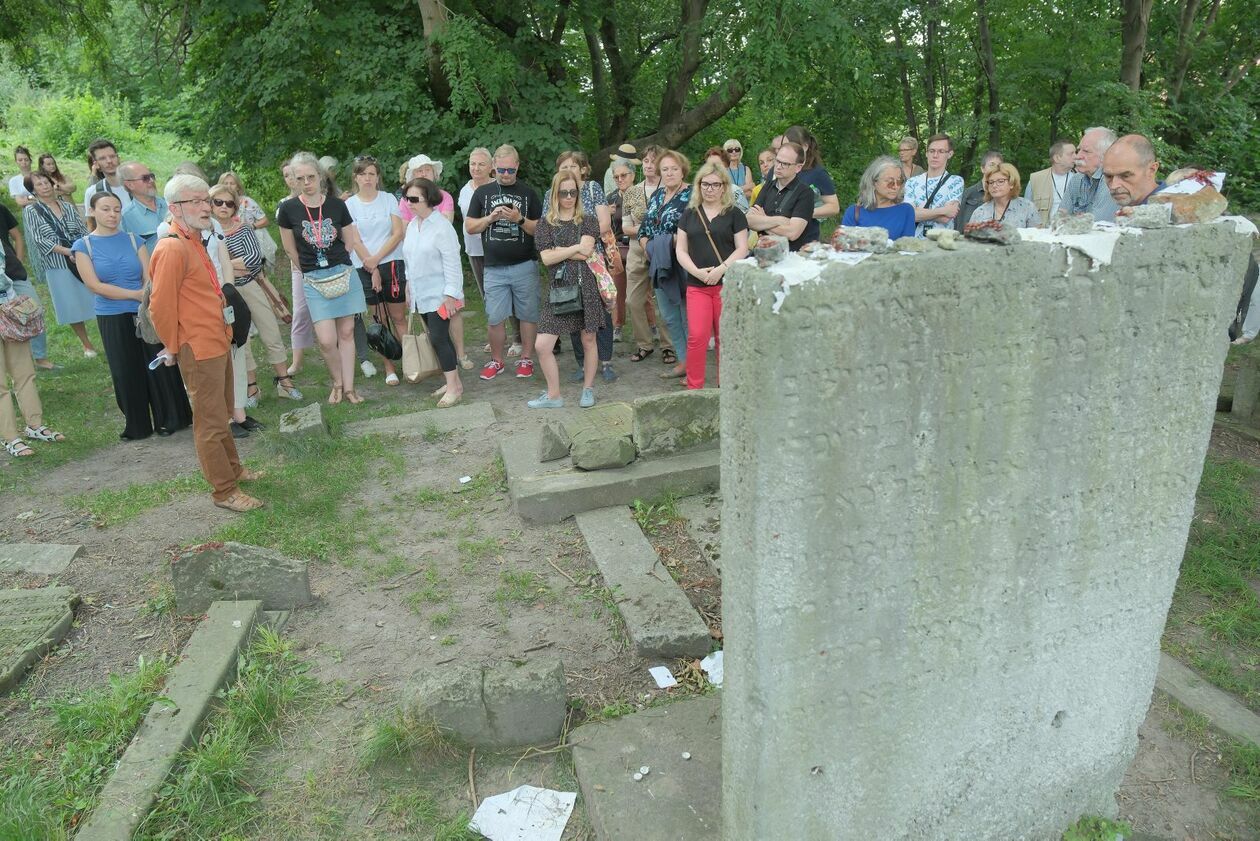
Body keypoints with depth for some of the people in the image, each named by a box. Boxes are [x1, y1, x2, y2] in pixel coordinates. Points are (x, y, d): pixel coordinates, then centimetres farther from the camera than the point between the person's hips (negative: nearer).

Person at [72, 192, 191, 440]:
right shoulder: (83, 246, -1)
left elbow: (149, 279, -3)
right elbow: (94, 285, -9)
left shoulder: (134, 240, 3)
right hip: (112, 319, 0)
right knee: (126, 373, 8)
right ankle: (136, 426, 18)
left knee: (159, 367, 2)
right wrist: (135, 294, -13)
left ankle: (169, 420, 16)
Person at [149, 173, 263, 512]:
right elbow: (161, 306, -20)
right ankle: (224, 492, 10)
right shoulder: (172, 248, -19)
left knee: (222, 414, 22)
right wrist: (174, 348, -9)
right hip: (199, 350, -10)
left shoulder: (194, 241, 11)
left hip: (218, 342, 10)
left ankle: (231, 468, 38)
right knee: (211, 423, 0)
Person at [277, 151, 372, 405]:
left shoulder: (337, 205, 0)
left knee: (346, 332, 3)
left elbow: (354, 241, 9)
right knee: (326, 340, -9)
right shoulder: (288, 209, -3)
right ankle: (337, 383, 16)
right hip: (313, 280, -1)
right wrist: (310, 270, 12)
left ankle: (348, 387, 13)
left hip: (344, 273, 1)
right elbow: (290, 250, 7)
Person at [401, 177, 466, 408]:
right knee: (439, 338, 11)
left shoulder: (442, 226, -14)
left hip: (440, 294, -7)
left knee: (438, 338, -10)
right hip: (421, 294, 7)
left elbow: (452, 264, -16)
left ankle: (453, 388, -2)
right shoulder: (412, 226, 9)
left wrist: (451, 295, -18)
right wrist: (409, 290, 17)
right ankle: (454, 381, 21)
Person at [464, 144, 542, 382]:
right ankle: (496, 360, 17)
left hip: (525, 266, -1)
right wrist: (491, 217, -9)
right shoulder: (482, 192, 9)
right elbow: (469, 227, 7)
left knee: (528, 314, 4)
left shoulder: (529, 193, 6)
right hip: (494, 267, 1)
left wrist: (520, 219, -14)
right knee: (494, 318, 3)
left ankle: (526, 358, 17)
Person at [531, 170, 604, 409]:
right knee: (542, 345, -5)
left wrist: (558, 250, -6)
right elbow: (546, 258, -6)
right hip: (559, 288, 1)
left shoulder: (588, 220, 5)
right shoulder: (545, 223, 7)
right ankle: (553, 395, 11)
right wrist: (576, 248, -8)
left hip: (586, 286, 0)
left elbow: (586, 253, -9)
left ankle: (588, 389, 26)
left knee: (588, 339, 8)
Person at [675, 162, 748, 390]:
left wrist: (721, 269, -14)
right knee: (696, 336, -8)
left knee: (725, 338, 3)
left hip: (727, 283, -2)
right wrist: (698, 272, -8)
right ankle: (694, 387, 1)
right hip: (697, 285, 2)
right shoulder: (689, 215, 13)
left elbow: (742, 248, 0)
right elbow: (681, 250, 9)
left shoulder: (734, 214, 5)